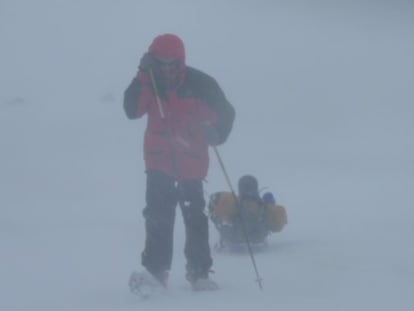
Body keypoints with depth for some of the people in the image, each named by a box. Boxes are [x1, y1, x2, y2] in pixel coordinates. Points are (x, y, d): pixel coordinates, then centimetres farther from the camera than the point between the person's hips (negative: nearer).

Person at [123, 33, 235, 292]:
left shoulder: (199, 83, -9)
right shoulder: (149, 82, -4)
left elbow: (225, 112, -1)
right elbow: (132, 110, -18)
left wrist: (217, 133, -21)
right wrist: (143, 76, -25)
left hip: (192, 161, -1)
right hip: (160, 161, 1)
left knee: (195, 216, 2)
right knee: (158, 216, -7)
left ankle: (199, 272, 10)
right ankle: (155, 269, -2)